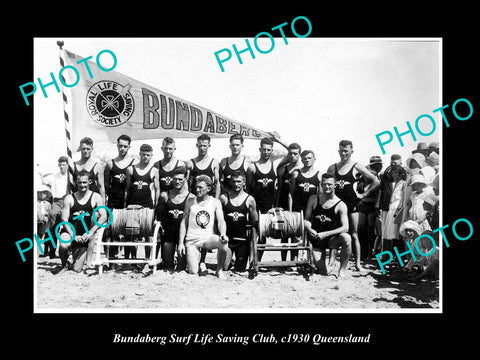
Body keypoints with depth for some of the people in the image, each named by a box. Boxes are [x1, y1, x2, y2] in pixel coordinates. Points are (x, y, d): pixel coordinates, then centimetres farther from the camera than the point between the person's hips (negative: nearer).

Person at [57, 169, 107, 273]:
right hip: (70, 231, 1)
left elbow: (103, 217, -10)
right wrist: (73, 235, -21)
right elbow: (64, 219, -6)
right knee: (63, 246, -35)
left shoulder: (96, 197, -2)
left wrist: (90, 233, -21)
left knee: (77, 269, -10)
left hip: (84, 237, 0)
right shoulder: (69, 198, -1)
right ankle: (64, 265, -2)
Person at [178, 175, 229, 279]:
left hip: (208, 238, 0)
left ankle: (219, 270, -9)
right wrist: (180, 242, -2)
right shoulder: (190, 201, 5)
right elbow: (184, 222, 6)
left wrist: (223, 234, -26)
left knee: (223, 243, -34)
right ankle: (196, 256, 22)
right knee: (193, 272, -15)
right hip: (192, 240, 0)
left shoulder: (215, 202, 4)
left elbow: (221, 221, -4)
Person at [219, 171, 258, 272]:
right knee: (223, 268, -6)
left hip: (243, 239, 1)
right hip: (227, 238, -1)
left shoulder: (249, 199, 2)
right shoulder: (224, 197, 0)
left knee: (240, 270, 6)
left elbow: (254, 222, 8)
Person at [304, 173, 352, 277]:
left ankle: (342, 270, -16)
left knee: (347, 238, -36)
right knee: (324, 272, -9)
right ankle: (331, 257, 27)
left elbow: (345, 228, -18)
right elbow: (306, 219, 4)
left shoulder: (340, 205, -9)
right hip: (316, 240, 2)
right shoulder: (313, 199, 0)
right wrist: (309, 229, -19)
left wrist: (325, 234, -26)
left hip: (331, 238, -1)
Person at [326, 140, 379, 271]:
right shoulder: (332, 168, 8)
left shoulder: (357, 167, 0)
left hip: (351, 205, -2)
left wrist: (364, 194, -1)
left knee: (354, 235, 1)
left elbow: (376, 182, 0)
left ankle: (357, 262, 3)